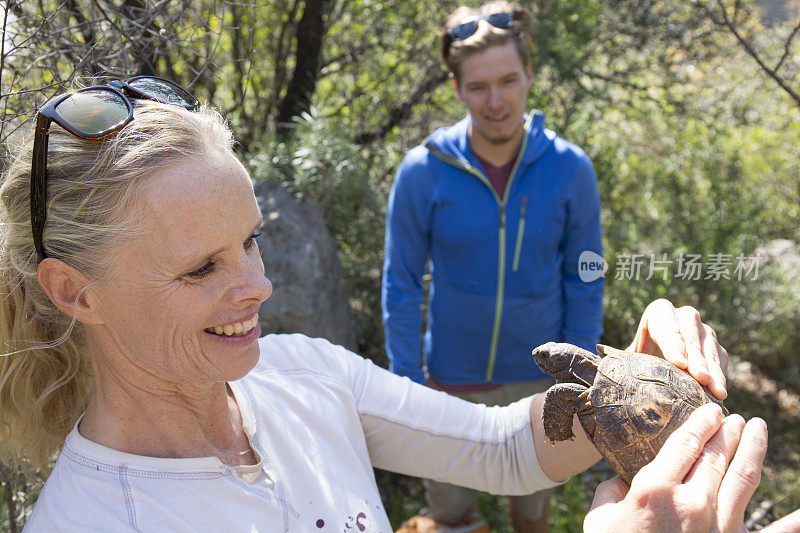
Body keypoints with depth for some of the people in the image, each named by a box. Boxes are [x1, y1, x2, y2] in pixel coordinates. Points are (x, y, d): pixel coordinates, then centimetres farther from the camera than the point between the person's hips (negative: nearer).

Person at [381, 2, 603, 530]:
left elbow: (584, 284, -3)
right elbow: (401, 285, -7)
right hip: (453, 380, -1)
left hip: (538, 377, 1)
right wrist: (407, 381, -6)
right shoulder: (424, 171, -15)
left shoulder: (570, 169, -12)